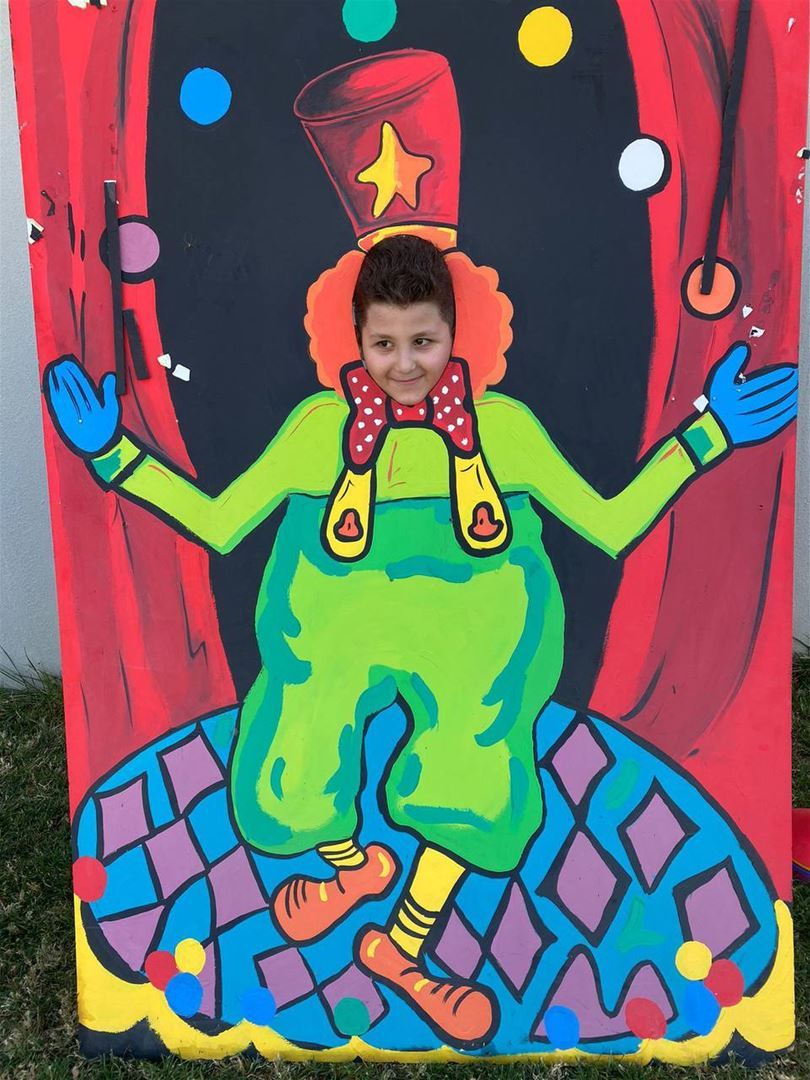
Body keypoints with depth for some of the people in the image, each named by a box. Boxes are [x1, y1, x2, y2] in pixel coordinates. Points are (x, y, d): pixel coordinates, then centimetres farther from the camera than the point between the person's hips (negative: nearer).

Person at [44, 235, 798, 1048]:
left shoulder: (502, 423, 10)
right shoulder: (321, 422, 9)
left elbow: (613, 526, 10)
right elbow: (217, 524, 11)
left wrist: (708, 431, 7)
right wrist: (112, 453, 6)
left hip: (471, 636, 0)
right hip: (336, 629, 1)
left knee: (474, 785, -27)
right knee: (289, 800, -22)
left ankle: (399, 949, 9)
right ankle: (353, 864, 21)